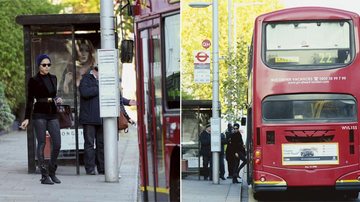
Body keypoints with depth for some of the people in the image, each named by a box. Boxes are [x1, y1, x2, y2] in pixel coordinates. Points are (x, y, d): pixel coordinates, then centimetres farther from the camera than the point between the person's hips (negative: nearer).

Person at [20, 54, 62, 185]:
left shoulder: (53, 78, 14)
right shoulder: (34, 81, -2)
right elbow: (30, 101, -2)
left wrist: (57, 100, 5)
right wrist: (27, 119, -7)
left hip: (52, 115, 5)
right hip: (39, 115, -5)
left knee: (57, 144, -3)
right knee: (41, 144, -4)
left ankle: (52, 171, 14)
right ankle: (44, 175, -1)